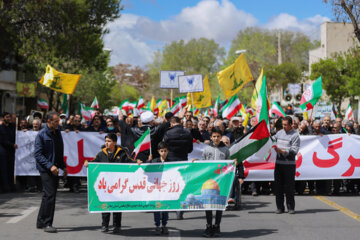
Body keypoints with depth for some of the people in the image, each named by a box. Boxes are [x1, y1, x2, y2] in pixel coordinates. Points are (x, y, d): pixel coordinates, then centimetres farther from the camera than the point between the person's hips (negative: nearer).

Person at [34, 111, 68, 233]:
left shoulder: (57, 133, 14)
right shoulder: (41, 135, -9)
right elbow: (38, 154, -14)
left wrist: (63, 166, 15)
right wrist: (50, 166, -23)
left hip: (55, 169, 8)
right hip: (45, 169, -8)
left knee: (49, 195, 11)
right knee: (49, 195, -13)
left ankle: (41, 222, 21)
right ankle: (47, 223, -8)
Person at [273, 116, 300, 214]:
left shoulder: (295, 135, -5)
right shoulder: (279, 133, 13)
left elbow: (294, 151, -12)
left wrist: (281, 151, -20)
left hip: (289, 164, -5)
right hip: (278, 163, 5)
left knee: (289, 187, -2)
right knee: (278, 186, 5)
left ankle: (291, 207, 7)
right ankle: (280, 207, 13)